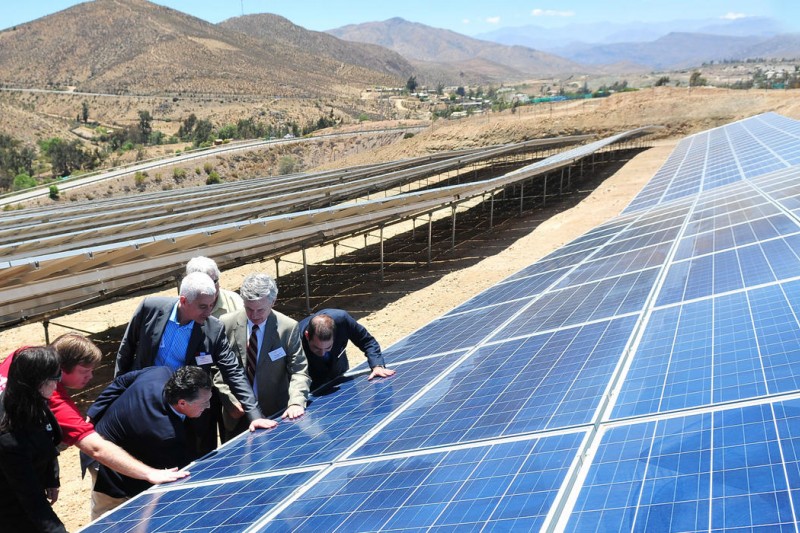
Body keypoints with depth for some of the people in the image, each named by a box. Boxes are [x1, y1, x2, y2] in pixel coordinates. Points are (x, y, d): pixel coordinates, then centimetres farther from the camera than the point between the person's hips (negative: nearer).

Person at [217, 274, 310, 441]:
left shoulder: (289, 328, -11)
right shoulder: (227, 324, -7)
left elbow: (299, 372, -10)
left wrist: (296, 402, -26)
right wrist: (230, 402, -12)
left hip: (275, 415, -1)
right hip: (237, 414, 1)